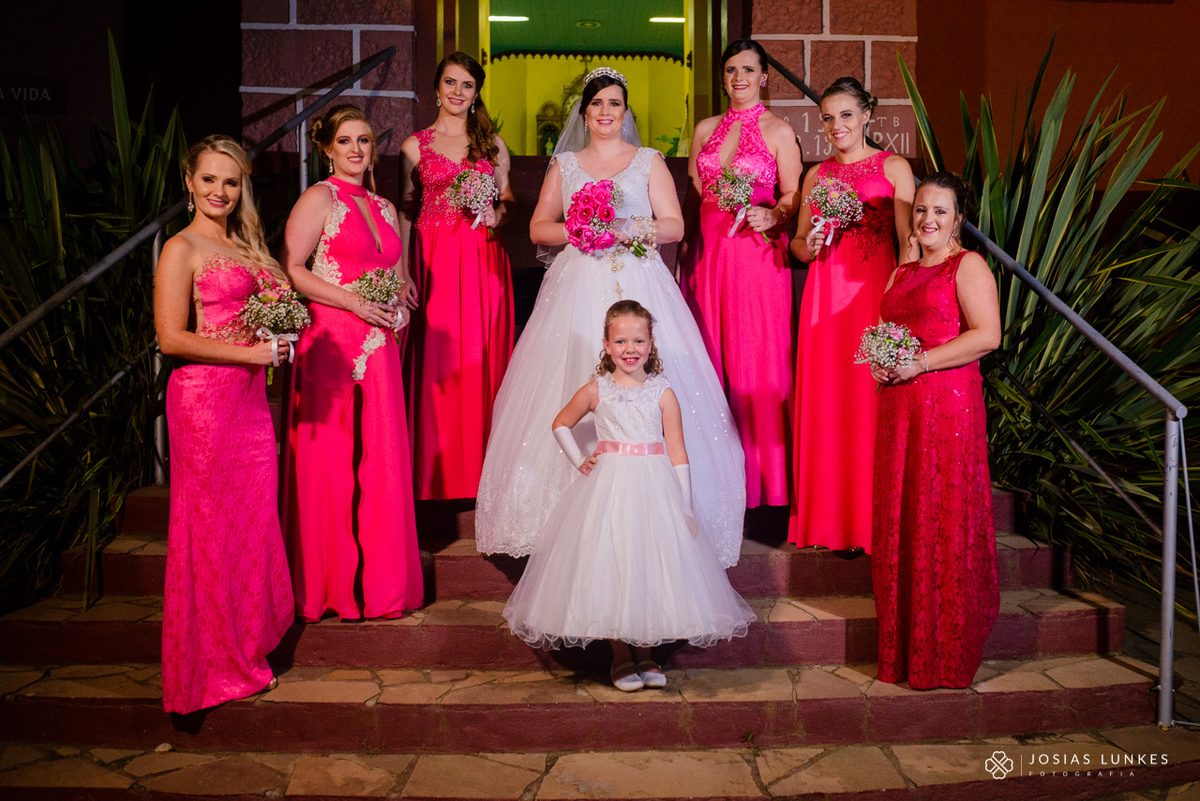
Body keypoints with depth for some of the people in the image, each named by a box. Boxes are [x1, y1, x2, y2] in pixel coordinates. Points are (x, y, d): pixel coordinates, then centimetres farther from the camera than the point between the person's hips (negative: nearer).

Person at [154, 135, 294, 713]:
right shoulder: (181, 248, -6)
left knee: (253, 519, 10)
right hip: (204, 398, -7)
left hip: (250, 397, 7)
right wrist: (250, 352, -14)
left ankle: (248, 641, 25)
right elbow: (171, 338, -13)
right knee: (213, 527, 0)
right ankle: (214, 664, 14)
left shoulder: (244, 246, 17)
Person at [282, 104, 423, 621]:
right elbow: (289, 270, -10)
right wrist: (353, 302, -14)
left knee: (380, 463, 6)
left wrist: (400, 296, 5)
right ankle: (330, 585, 11)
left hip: (379, 347, 6)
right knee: (329, 464, -1)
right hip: (330, 345, -6)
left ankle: (380, 582, 17)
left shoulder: (384, 209, 18)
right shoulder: (320, 199, -2)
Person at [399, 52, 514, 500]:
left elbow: (506, 200, 17)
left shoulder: (492, 144, 13)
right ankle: (438, 471, 9)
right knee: (437, 360, -3)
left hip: (483, 261, 1)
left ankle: (481, 468, 11)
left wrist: (496, 214, -6)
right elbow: (404, 211, 6)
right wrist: (402, 272, -2)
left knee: (481, 357, 1)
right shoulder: (415, 146, 8)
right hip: (434, 258, -1)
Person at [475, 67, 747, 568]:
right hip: (577, 287, 1)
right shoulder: (564, 164, 16)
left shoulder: (649, 161, 12)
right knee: (571, 389, -8)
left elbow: (674, 226, 4)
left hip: (638, 285, -1)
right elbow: (538, 228, 11)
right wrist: (579, 230, -7)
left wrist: (627, 229, -12)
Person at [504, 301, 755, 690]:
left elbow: (678, 454, 1)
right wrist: (579, 461, 5)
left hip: (655, 490, 0)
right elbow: (560, 424, 17)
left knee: (652, 568, 2)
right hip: (608, 489, 0)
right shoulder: (596, 390, 1)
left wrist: (685, 506, -4)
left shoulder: (663, 393, 1)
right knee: (608, 568, -1)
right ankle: (620, 657, 15)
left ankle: (645, 654, 19)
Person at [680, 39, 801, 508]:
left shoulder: (778, 131, 2)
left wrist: (771, 216, -21)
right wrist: (686, 253, 9)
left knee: (757, 359, -4)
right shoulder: (705, 130, 15)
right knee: (711, 355, 3)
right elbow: (692, 198, 16)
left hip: (758, 254, -4)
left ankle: (762, 477, 6)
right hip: (708, 254, 4)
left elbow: (794, 198, 0)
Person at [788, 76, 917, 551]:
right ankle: (827, 517, 13)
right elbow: (798, 243, 21)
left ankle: (870, 521, 6)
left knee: (870, 402, -5)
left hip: (874, 291, -4)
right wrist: (809, 245, -2)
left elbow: (910, 242, -1)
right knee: (825, 401, 2)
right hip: (825, 295, 4)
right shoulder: (816, 175, 16)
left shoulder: (893, 168, 4)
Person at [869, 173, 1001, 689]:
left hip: (947, 403, -7)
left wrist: (919, 363, -15)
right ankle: (903, 651, 16)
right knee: (898, 523, 6)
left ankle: (946, 653, 7)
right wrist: (880, 363, 5)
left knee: (943, 524, -4)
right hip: (898, 407, 7)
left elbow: (987, 335, -13)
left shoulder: (968, 266, -1)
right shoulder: (902, 273, 21)